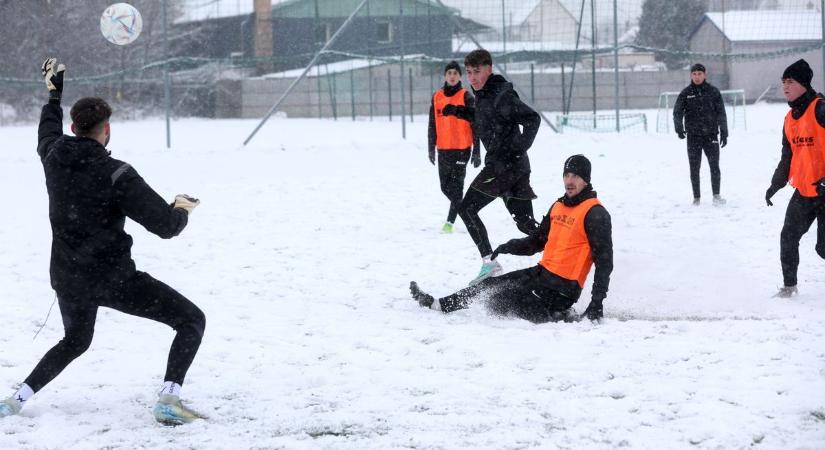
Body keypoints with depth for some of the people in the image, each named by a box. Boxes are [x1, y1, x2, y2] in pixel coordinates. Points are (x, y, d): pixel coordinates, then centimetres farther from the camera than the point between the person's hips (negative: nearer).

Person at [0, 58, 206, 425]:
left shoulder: (53, 156, -2)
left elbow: (49, 130, 25)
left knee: (75, 341, 33)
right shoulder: (117, 175, -20)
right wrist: (182, 209, 3)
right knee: (191, 320, 2)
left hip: (68, 280, 7)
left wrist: (55, 92, 42)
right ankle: (168, 399, -14)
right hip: (114, 278, -7)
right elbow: (165, 226, -20)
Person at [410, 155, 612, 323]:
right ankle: (440, 304, 18)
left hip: (563, 288, -9)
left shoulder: (595, 214, -13)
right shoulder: (558, 207, 14)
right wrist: (509, 247, 8)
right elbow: (538, 241, 25)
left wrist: (597, 301, -21)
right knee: (489, 285, 9)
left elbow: (604, 259, -16)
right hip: (541, 273, 9)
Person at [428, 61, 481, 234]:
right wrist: (431, 149, 10)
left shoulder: (466, 97, -3)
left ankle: (450, 222, -11)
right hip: (443, 149, 5)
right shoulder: (437, 97, 8)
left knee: (456, 185, -10)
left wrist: (476, 152, -7)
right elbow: (432, 125, 14)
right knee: (445, 186, 10)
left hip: (462, 148, -5)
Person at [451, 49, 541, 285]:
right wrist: (461, 112, 20)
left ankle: (489, 262, -7)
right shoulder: (484, 95, 14)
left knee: (467, 209, -5)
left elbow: (532, 119, -19)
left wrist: (519, 149, -25)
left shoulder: (502, 95, -15)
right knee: (526, 223, 11)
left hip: (505, 165, -10)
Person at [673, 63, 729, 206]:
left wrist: (724, 133, 3)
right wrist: (679, 128, -18)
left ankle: (716, 195, 0)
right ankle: (696, 197, 11)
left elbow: (721, 114, 7)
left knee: (714, 167, -7)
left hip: (711, 135, -1)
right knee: (694, 168, 4)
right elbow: (677, 112, -1)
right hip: (693, 136, 1)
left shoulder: (713, 92, 4)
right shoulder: (686, 93, 4)